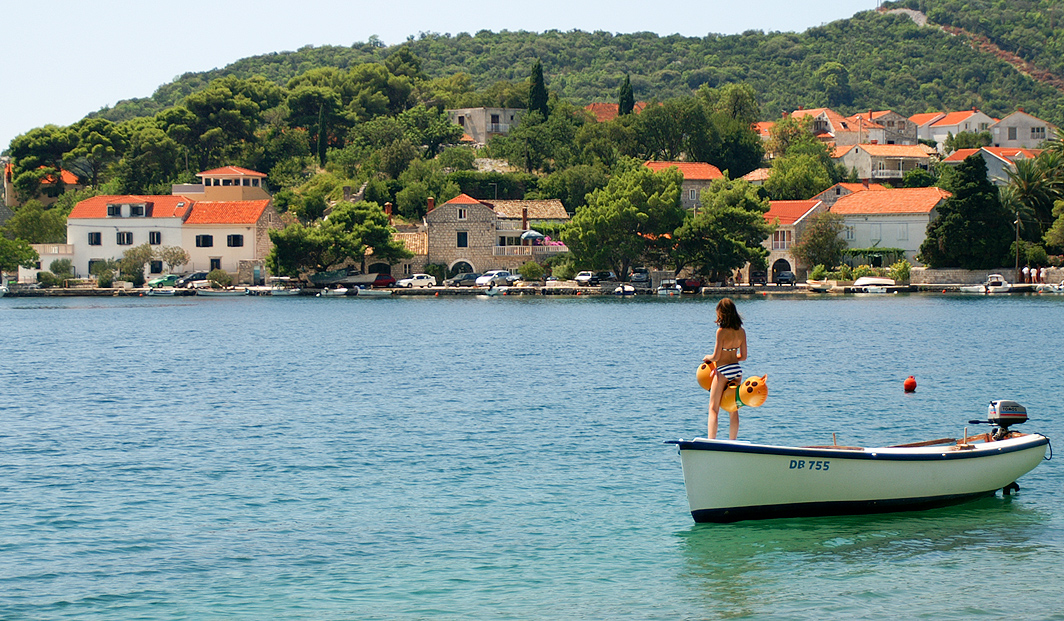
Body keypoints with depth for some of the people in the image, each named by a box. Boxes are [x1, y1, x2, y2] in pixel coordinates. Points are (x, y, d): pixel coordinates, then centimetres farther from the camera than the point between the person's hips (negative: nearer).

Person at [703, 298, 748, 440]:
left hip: (723, 371, -6)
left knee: (713, 408, 1)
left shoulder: (721, 331, -16)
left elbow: (716, 357, -14)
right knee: (733, 409, 12)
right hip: (737, 370, 6)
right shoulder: (741, 331, 1)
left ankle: (711, 441, -8)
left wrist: (707, 357, 7)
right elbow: (743, 356, 7)